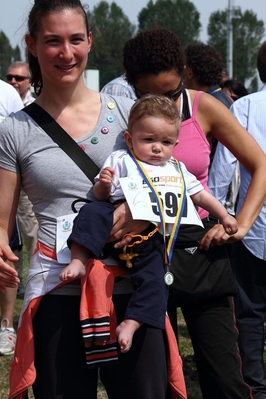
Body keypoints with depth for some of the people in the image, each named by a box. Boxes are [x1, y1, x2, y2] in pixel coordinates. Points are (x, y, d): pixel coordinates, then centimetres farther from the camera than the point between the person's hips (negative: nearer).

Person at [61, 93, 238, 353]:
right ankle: (79, 260, -29)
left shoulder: (177, 170, 22)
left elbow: (200, 195, 28)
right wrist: (103, 184, -18)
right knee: (92, 212, -29)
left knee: (154, 274, -20)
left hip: (154, 241, 3)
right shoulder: (121, 161, 9)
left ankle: (131, 323, -21)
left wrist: (224, 216, 21)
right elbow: (101, 196, 4)